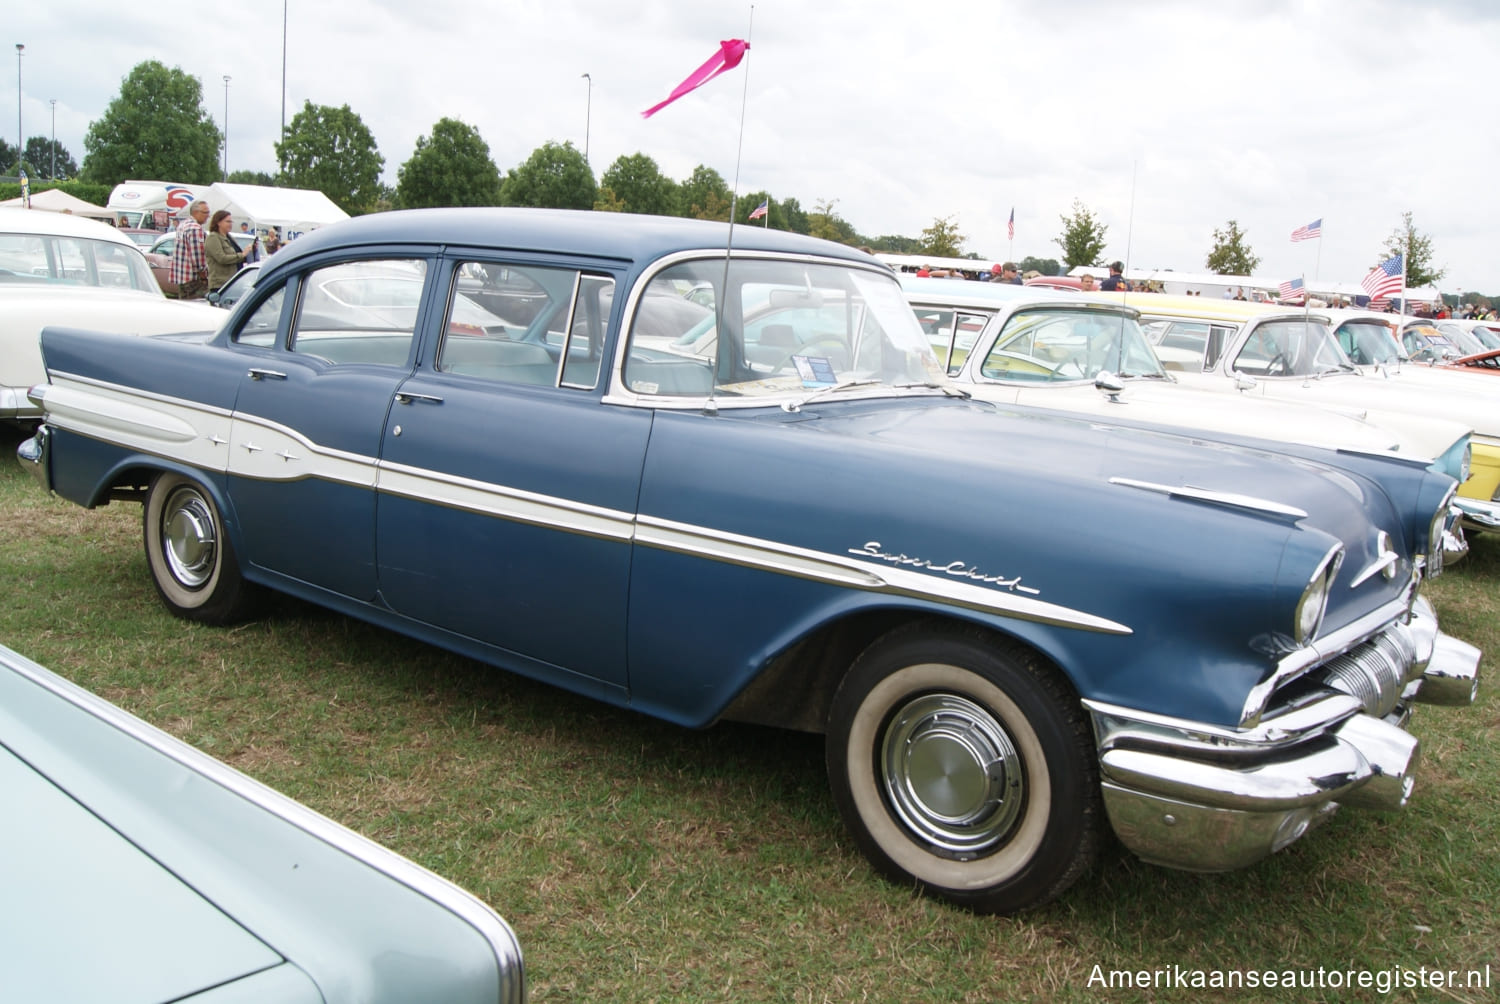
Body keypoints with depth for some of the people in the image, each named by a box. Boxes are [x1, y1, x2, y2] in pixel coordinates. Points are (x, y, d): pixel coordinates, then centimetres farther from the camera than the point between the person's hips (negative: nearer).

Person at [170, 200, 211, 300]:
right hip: (193, 277, -10)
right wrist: (203, 274, -12)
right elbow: (197, 255, -22)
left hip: (179, 276, 10)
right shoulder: (195, 228, -17)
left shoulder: (182, 225, 16)